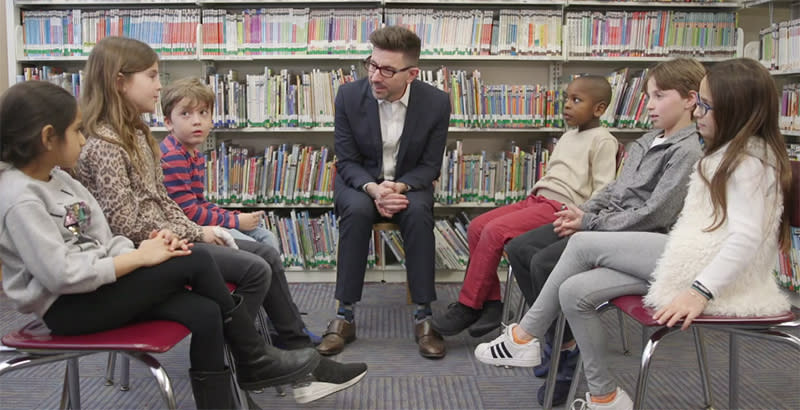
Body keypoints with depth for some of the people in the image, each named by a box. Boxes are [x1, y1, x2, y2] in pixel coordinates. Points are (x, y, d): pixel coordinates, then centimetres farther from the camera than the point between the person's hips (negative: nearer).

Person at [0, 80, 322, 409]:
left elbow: (103, 244, 12)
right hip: (65, 306, -8)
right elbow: (62, 275, -25)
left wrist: (140, 247, -9)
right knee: (196, 262, -19)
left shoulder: (58, 178, 12)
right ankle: (253, 362, 0)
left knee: (204, 314, -16)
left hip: (98, 287, 9)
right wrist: (139, 258, -20)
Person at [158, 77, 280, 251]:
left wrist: (236, 216, 3)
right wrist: (235, 221, -15)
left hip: (198, 222, 10)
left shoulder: (196, 156, 14)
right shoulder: (172, 157, -18)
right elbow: (188, 212, -21)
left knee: (267, 238, 7)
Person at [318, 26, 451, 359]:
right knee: (357, 210, -34)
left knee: (418, 213, -33)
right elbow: (346, 161, -7)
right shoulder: (349, 96, -13)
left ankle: (423, 316, -23)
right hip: (360, 182, 0)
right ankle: (345, 316, -24)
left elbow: (429, 166, -5)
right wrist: (373, 188, -27)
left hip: (409, 183, 0)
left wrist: (399, 186, -26)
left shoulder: (436, 102, -12)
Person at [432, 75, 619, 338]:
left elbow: (603, 191, -10)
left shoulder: (603, 141, -4)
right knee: (477, 227, -6)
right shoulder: (567, 138, 23)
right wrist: (531, 199, 12)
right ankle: (491, 304, -3)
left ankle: (468, 307, -11)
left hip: (561, 207, -9)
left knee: (494, 231, -23)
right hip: (537, 199, 9)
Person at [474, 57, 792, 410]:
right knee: (574, 291, -1)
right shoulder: (731, 151, 20)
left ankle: (524, 335, 3)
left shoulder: (751, 159, -11)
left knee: (583, 244, -10)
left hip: (707, 265, -9)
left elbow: (747, 237, -22)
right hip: (694, 254, 9)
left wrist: (699, 292, -30)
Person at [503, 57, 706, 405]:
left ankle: (566, 350, -7)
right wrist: (582, 211, 2)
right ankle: (556, 334, 7)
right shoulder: (645, 142, 17)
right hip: (603, 223, 10)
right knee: (519, 248, 0)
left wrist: (590, 223, -16)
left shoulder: (687, 151, -11)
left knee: (545, 263, -26)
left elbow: (654, 214, -19)